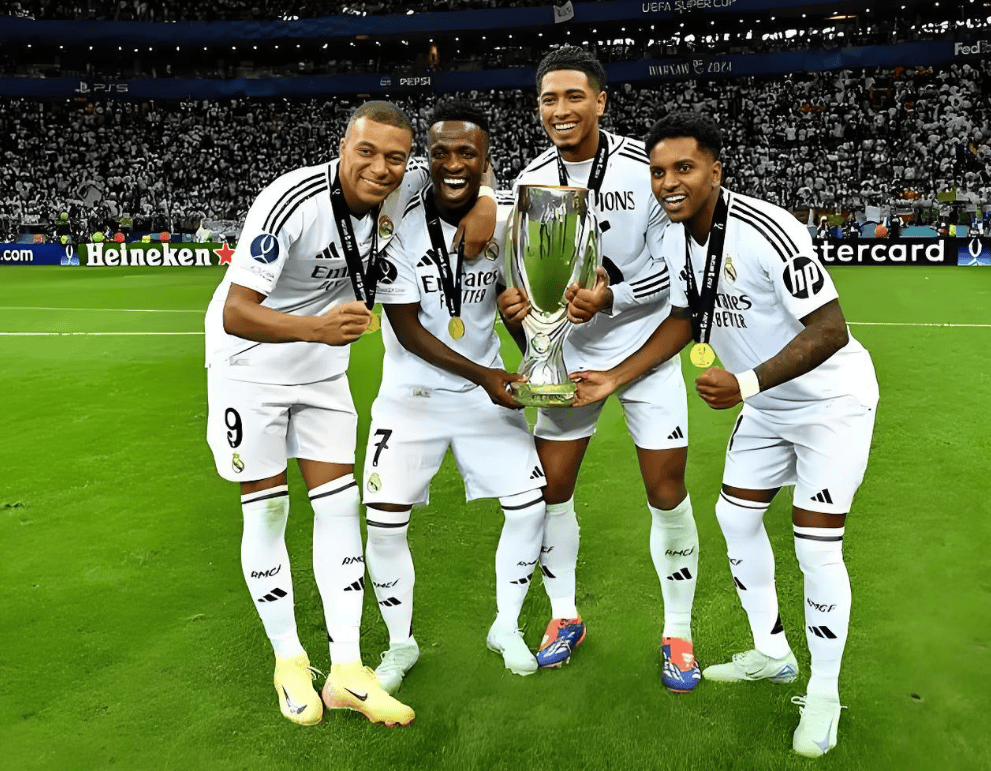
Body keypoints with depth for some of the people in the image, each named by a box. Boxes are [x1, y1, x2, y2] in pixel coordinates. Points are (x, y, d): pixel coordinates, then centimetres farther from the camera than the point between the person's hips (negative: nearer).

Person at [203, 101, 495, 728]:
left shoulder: (405, 186, -12)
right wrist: (317, 326, -49)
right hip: (251, 366, -5)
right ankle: (290, 663, 19)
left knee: (340, 505, 1)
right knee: (267, 513, 1)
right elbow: (237, 314, -32)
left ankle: (347, 671, 9)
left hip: (323, 370, 5)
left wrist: (483, 203, -16)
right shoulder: (291, 203, -29)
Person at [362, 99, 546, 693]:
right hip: (412, 394, -2)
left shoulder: (507, 222, -6)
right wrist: (481, 374, -23)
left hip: (486, 389, 3)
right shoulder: (398, 223, -16)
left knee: (530, 506, -1)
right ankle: (401, 643, 20)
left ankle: (507, 628, 25)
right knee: (385, 522, -8)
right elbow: (407, 327, -16)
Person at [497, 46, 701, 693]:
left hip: (645, 346, -3)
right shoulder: (531, 180, -2)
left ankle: (678, 633, 20)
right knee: (550, 486, 4)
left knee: (668, 491, -1)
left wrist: (610, 298, -25)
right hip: (567, 349, 4)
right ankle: (565, 618, 26)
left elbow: (675, 268, -11)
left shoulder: (647, 167, -12)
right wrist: (515, 298, -15)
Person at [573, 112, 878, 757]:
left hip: (832, 401, -8)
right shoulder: (679, 238, -6)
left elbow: (830, 328, -29)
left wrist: (747, 383, -38)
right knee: (736, 516, 13)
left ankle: (824, 696, 16)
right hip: (767, 407, 8)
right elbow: (685, 319, 6)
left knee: (816, 546, -7)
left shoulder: (766, 230, -30)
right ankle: (772, 654, 33)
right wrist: (614, 378, 0)